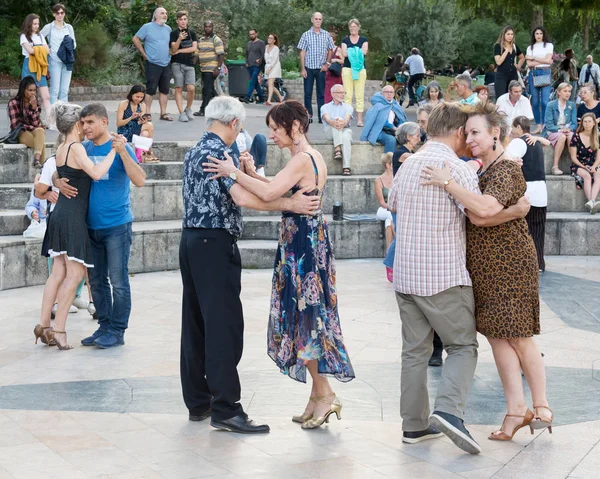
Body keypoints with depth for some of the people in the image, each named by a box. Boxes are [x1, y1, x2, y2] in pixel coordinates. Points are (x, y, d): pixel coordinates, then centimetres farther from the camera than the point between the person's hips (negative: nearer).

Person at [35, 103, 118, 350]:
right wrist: (114, 150, -15)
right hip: (73, 216, -9)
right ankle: (58, 329, -6)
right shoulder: (76, 148, -12)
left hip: (61, 215, 9)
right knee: (75, 274, -5)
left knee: (59, 272, 9)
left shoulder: (61, 149, 15)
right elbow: (96, 173, -24)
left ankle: (43, 325, 8)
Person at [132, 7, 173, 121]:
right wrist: (144, 54, -4)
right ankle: (147, 113, 2)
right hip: (153, 64, -5)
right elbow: (136, 39, -2)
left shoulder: (168, 29, 11)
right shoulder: (147, 27, -4)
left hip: (166, 64, 5)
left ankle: (163, 113, 13)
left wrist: (170, 52, 8)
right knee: (151, 89, -4)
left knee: (165, 90, 7)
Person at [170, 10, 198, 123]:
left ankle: (188, 109, 11)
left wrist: (179, 51, -5)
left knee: (191, 88, -11)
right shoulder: (174, 33, 2)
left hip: (189, 64, 2)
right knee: (179, 88, -4)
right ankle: (181, 113, -1)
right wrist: (179, 39, -25)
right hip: (177, 64, -2)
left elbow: (194, 48, 0)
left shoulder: (192, 33, 10)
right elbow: (173, 49, -8)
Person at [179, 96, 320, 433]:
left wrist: (240, 172, 13)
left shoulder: (195, 152, 16)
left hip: (192, 241, 10)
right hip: (216, 244, -10)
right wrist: (290, 205, -24)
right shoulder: (222, 152, -12)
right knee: (224, 325, -9)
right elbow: (242, 198, -25)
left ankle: (197, 402, 16)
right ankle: (226, 408, -11)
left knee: (196, 322, 11)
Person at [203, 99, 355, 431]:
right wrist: (252, 174, 0)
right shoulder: (311, 156, 14)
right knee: (305, 316, 12)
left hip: (303, 240, -10)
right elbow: (279, 193, 12)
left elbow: (268, 194, -28)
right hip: (308, 238, 10)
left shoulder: (302, 159, -17)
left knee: (305, 316, -3)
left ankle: (324, 394, 4)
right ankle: (318, 395, 19)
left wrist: (235, 173, -19)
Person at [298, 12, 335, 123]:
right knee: (308, 93, 1)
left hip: (321, 69, 1)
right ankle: (308, 115, 8)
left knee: (321, 93, 3)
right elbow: (302, 52, 1)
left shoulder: (326, 35, 5)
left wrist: (327, 64, -2)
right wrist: (302, 69, -5)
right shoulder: (306, 35, 2)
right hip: (309, 68, -1)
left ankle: (321, 117, 7)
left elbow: (330, 50, 11)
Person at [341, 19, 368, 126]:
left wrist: (350, 52, -8)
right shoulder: (345, 40, 12)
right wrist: (357, 52, -9)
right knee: (347, 94, -4)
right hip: (347, 68, 0)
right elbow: (344, 53, -3)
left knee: (360, 95, -3)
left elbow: (364, 52, -6)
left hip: (360, 69, 0)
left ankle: (359, 119, -2)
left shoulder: (364, 40, 11)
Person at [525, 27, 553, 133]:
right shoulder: (530, 48, 15)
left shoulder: (549, 45, 10)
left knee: (545, 101, -11)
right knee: (535, 101, 1)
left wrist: (534, 58, 2)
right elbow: (529, 64, 3)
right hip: (533, 74, 2)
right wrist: (542, 61, -3)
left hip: (545, 73, -2)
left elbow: (548, 60, -2)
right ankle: (538, 126, 6)